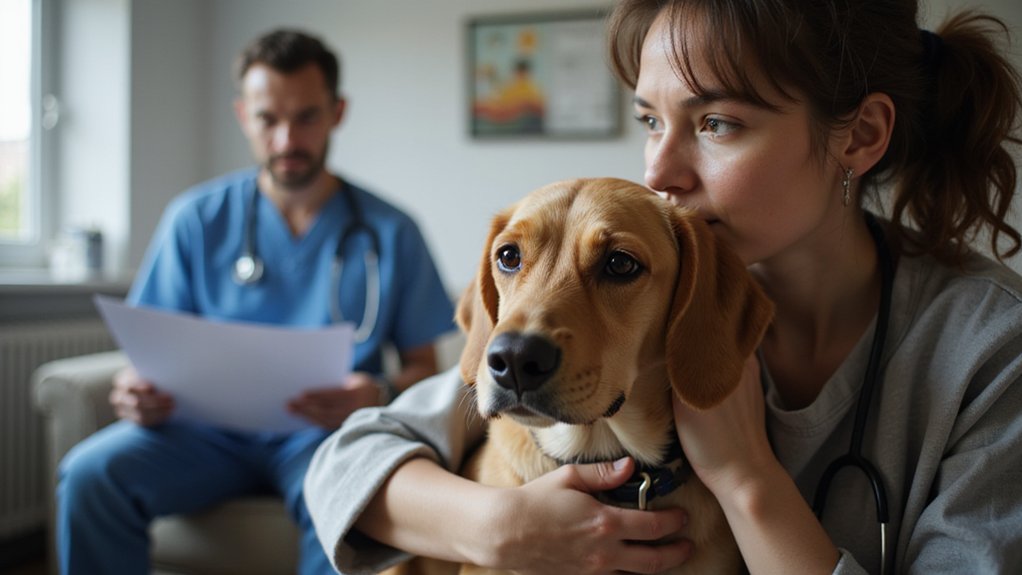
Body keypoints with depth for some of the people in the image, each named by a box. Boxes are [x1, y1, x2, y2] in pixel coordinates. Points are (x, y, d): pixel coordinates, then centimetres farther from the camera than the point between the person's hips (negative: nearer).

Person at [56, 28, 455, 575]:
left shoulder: (390, 232, 3)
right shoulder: (197, 218, 7)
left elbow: (422, 364, 6)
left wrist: (379, 395, -18)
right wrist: (140, 391, -15)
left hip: (323, 430, -1)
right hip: (210, 425, 2)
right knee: (91, 472, -27)